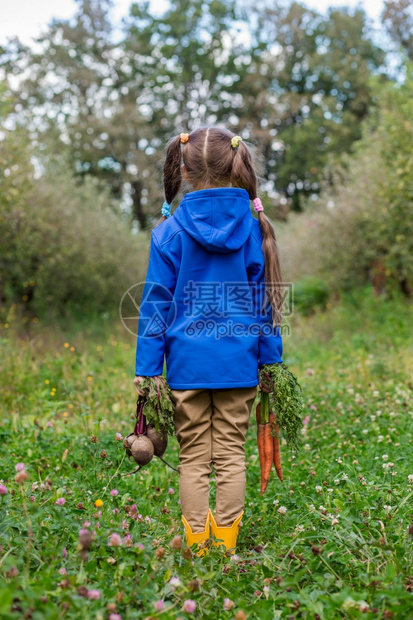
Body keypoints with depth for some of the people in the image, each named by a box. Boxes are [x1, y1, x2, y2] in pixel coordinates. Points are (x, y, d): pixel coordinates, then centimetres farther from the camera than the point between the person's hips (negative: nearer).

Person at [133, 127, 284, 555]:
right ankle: (226, 543, 21)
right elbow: (264, 300, 4)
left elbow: (155, 305, -5)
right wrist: (270, 359, 12)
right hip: (239, 362, 2)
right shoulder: (252, 226, -1)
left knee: (193, 459, 11)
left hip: (187, 361, -1)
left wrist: (146, 369, 1)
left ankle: (197, 544, 20)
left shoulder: (170, 231, -6)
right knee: (231, 455, 12)